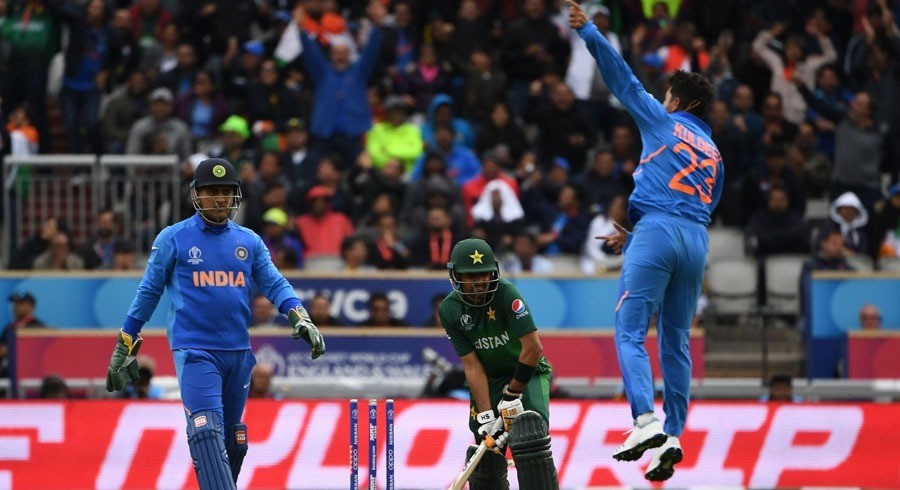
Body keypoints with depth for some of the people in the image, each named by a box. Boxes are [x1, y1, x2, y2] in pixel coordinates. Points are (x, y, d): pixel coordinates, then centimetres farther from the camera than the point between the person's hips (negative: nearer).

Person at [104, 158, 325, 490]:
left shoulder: (249, 241, 11)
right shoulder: (173, 239, 2)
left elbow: (275, 285, 4)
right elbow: (148, 294, 5)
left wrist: (300, 319, -14)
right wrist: (124, 348, 6)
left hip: (238, 352, 5)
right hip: (194, 351, -5)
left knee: (232, 440, 10)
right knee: (206, 433, -19)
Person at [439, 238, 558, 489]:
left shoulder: (506, 294, -23)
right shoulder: (450, 310, -11)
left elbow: (533, 347, -26)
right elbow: (472, 365, -12)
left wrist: (513, 394, -20)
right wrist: (485, 416, -18)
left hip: (528, 373, -4)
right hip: (490, 380, 4)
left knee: (529, 439, -24)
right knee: (486, 456, 0)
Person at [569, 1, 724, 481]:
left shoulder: (664, 121, 9)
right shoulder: (714, 154, 24)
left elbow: (624, 81, 7)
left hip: (658, 232, -6)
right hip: (697, 243, 6)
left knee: (629, 332, -9)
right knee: (676, 342, 9)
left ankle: (646, 421, -27)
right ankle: (673, 439, 2)